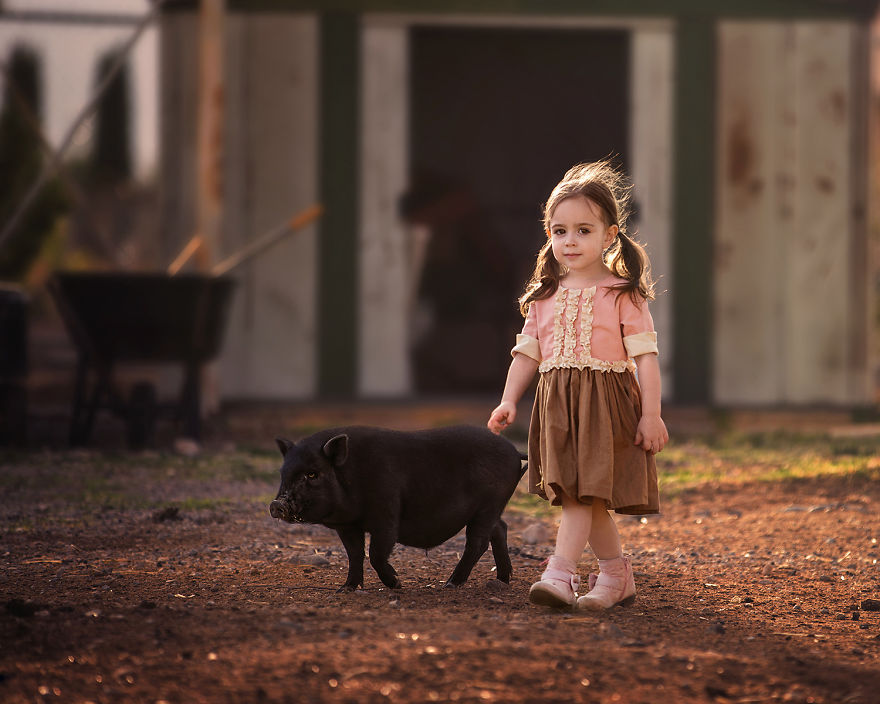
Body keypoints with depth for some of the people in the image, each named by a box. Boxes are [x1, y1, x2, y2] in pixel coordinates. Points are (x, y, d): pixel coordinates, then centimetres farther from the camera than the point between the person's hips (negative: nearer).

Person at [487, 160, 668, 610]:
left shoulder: (622, 295, -3)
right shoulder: (545, 297, 12)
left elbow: (645, 356, -6)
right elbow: (527, 352, 15)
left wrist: (651, 415, -11)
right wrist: (508, 402, 4)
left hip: (605, 402, -5)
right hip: (557, 404, 6)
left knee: (582, 491, -14)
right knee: (582, 496, 9)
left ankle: (561, 573, -20)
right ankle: (617, 575, 20)